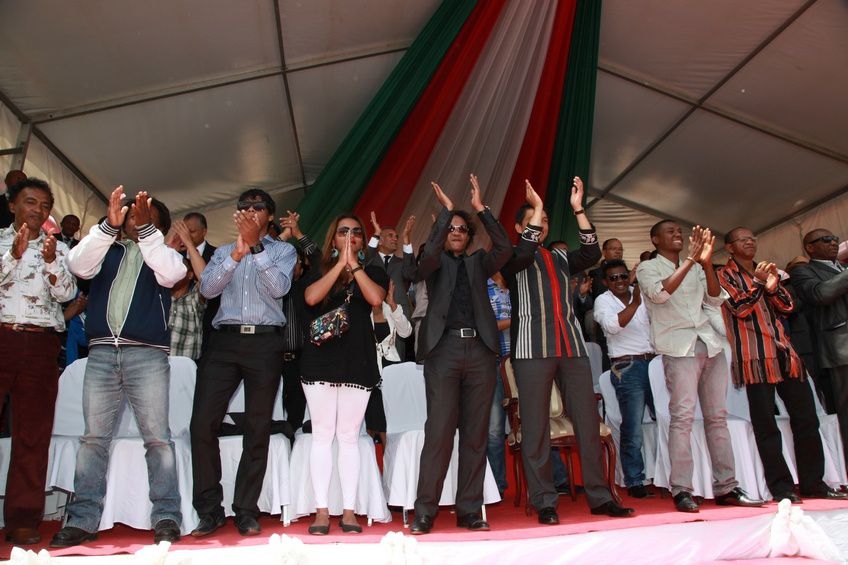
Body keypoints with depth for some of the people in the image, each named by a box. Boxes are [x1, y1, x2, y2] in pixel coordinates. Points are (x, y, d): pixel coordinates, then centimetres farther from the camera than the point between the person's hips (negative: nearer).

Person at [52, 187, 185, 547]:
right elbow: (78, 265, -1)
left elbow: (171, 273, -10)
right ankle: (82, 520, 9)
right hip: (101, 352, 3)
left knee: (157, 437, -5)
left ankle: (166, 517, -1)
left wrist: (145, 228, -15)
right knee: (93, 437, 3)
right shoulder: (109, 251, 18)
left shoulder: (163, 254, 12)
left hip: (147, 355, -2)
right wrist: (109, 225, -11)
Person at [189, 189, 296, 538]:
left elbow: (279, 288, -5)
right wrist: (238, 252, -8)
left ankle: (246, 511, 10)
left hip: (265, 342, -2)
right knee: (203, 423, -6)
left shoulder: (283, 250, 14)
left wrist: (255, 247, -10)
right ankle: (209, 509, 7)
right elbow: (207, 288, 3)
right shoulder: (224, 251, 20)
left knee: (258, 428, 1)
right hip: (224, 340, 2)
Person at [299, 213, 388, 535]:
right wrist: (340, 264, -8)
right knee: (322, 435, 1)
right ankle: (321, 511, 7)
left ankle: (348, 511, 7)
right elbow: (311, 297, -10)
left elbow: (376, 298, -9)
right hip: (320, 356, 0)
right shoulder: (319, 270, 11)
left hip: (358, 360, 0)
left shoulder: (373, 271, 11)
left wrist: (355, 265, -6)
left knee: (349, 437, 2)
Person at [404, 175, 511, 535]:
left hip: (480, 350, 3)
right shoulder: (435, 262, 13)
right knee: (439, 431, -8)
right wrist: (446, 210, -7)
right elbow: (427, 257, -11)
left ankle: (469, 510, 10)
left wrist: (480, 208, -2)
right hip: (444, 348, -3)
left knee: (476, 433, 3)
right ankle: (424, 512, 0)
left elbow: (504, 248, 1)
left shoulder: (478, 262, 20)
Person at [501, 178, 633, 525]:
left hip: (573, 346, 5)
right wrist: (535, 206, -8)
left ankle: (599, 496, 12)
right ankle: (545, 502, 4)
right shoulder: (513, 258, 9)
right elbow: (523, 253, -13)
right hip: (532, 347, -4)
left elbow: (591, 253, 7)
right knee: (536, 426, -3)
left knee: (588, 421, 3)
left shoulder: (561, 258, 23)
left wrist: (578, 208, 4)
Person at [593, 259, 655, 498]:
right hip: (627, 368, -4)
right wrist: (635, 303, -24)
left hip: (654, 362, 5)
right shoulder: (603, 300, 1)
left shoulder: (642, 294, 14)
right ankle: (634, 482, 10)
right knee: (633, 430, -2)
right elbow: (612, 325, -18)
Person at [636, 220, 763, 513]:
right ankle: (681, 490, -8)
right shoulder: (647, 268, 6)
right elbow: (660, 293, -14)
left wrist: (706, 263, -4)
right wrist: (691, 260, -15)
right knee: (682, 417, -11)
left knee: (717, 416, 4)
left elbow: (716, 299, 9)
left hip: (709, 342, 5)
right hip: (678, 346, -5)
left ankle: (726, 487, 8)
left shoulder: (695, 267, 20)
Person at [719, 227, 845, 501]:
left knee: (806, 418, 5)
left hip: (783, 351, 6)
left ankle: (813, 483, 14)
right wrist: (756, 282, -17)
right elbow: (739, 308, -7)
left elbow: (787, 306, 13)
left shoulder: (766, 271, 22)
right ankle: (781, 487, 2)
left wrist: (773, 286, -4)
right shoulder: (724, 275, 3)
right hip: (755, 355, -6)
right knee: (766, 424, -4)